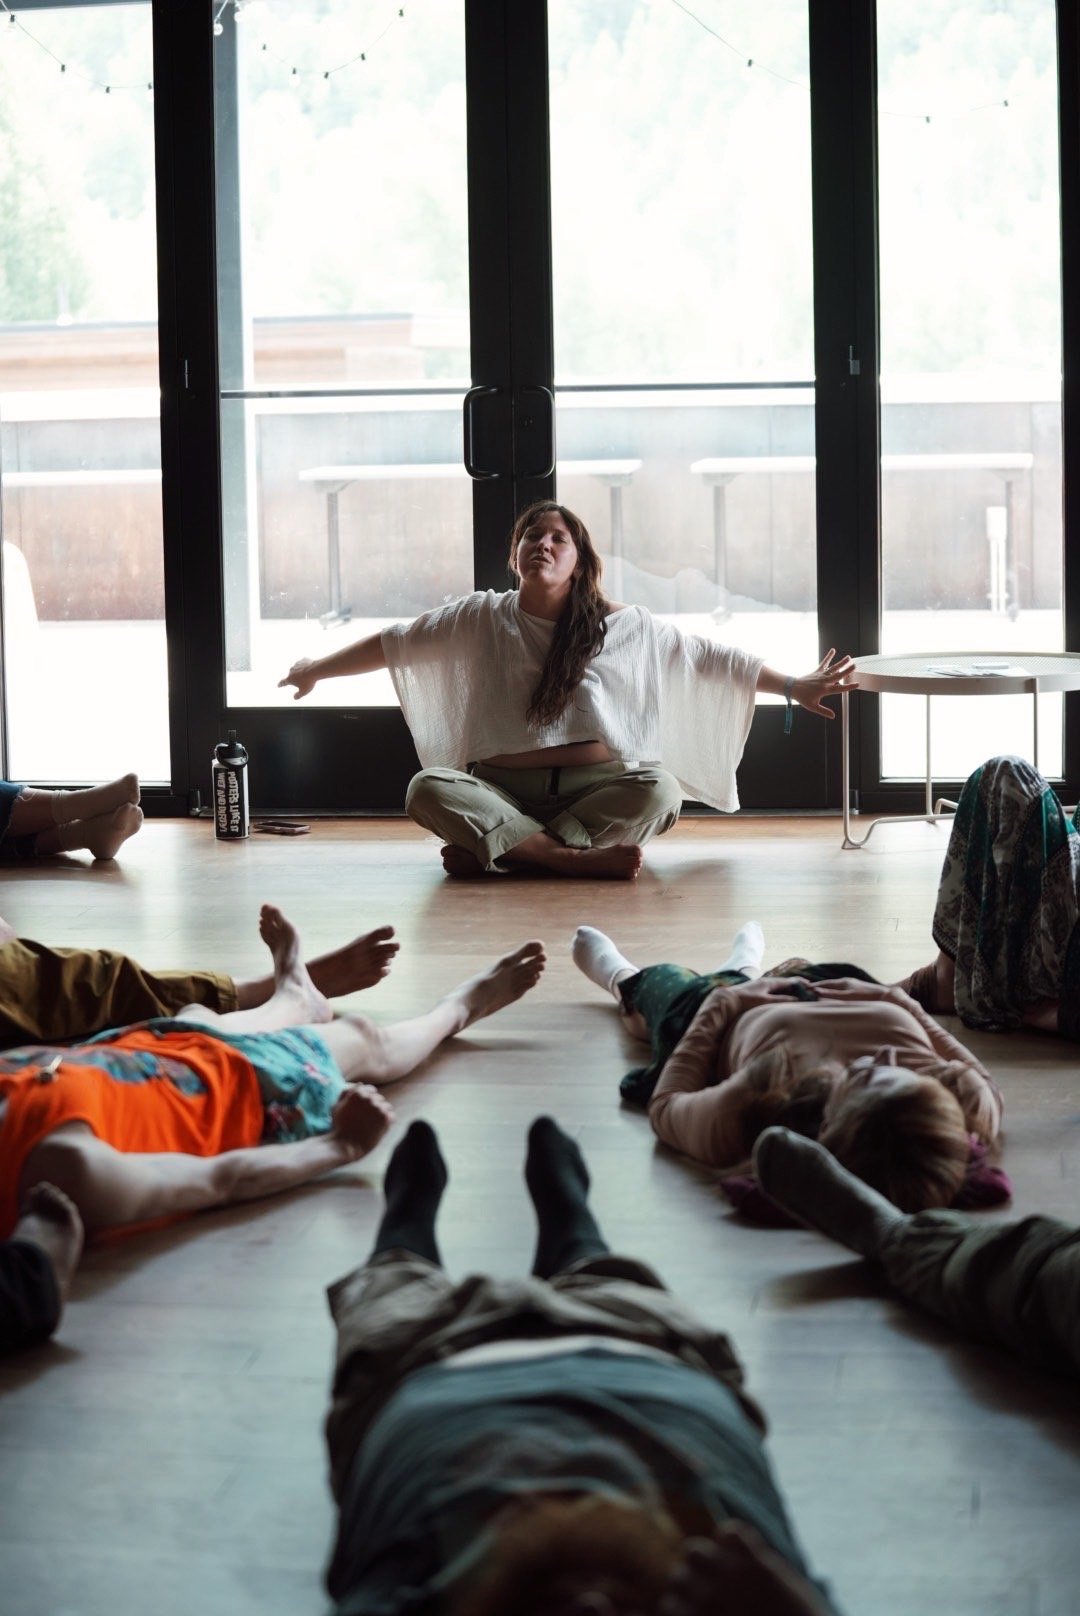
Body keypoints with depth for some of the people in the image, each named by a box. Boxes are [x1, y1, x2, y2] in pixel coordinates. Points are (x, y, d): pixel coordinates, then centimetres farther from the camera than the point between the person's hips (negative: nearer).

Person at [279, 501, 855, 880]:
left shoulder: (624, 626, 8)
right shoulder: (480, 619, 8)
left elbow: (712, 659, 10)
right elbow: (394, 644, 15)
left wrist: (793, 686, 8)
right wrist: (318, 668, 18)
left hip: (595, 788, 0)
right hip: (501, 792, 0)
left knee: (659, 789, -32)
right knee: (428, 788, -30)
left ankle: (491, 851, -34)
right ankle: (578, 858, -37)